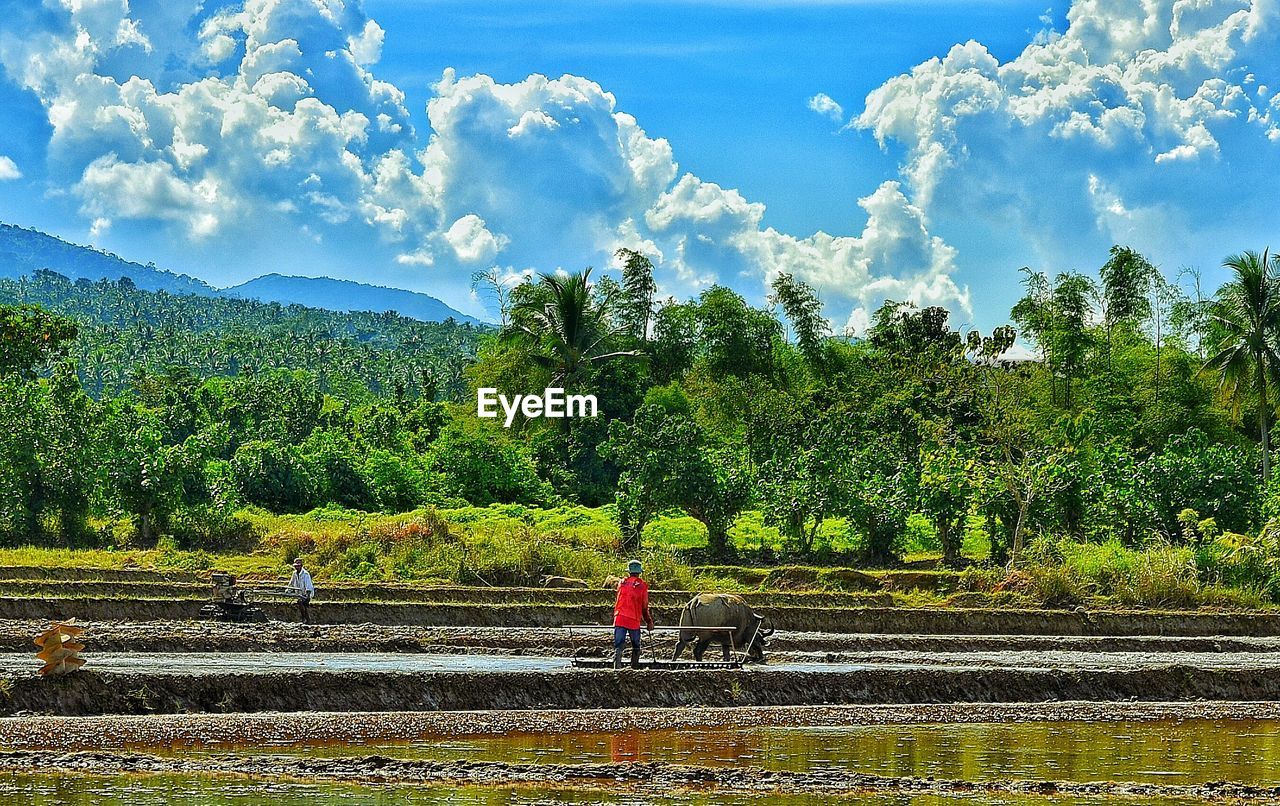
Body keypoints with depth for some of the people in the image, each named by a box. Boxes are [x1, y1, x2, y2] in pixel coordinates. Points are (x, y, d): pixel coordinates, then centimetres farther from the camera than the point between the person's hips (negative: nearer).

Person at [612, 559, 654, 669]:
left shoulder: (622, 583, 9)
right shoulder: (642, 585, 0)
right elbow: (644, 607, 3)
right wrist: (649, 622, 14)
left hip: (619, 619, 2)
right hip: (634, 621, -2)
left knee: (618, 645, -2)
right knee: (636, 647, 14)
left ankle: (617, 666, -18)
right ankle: (634, 667, 15)